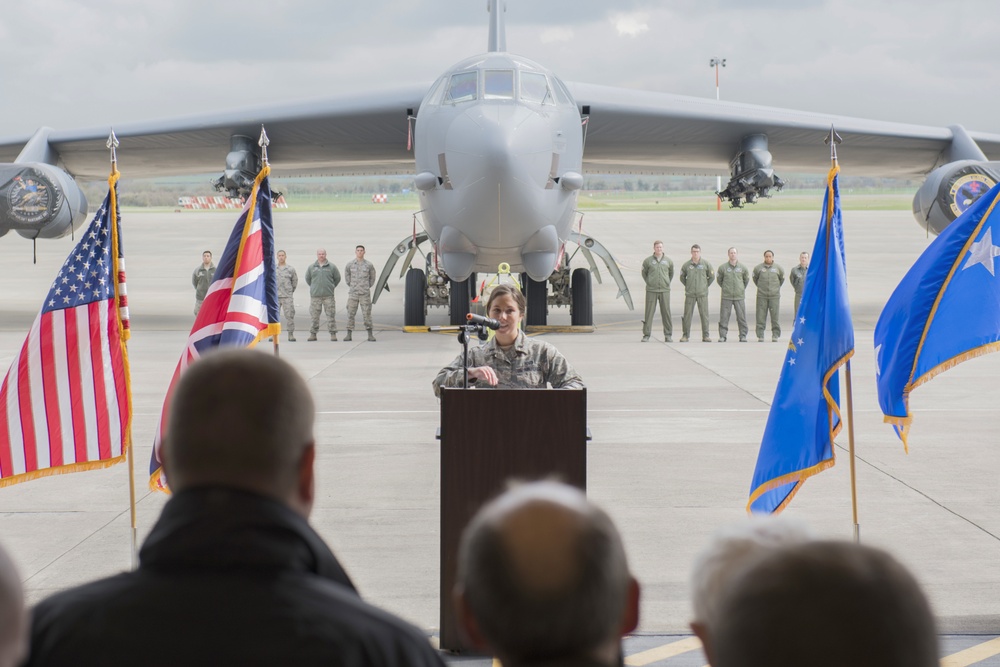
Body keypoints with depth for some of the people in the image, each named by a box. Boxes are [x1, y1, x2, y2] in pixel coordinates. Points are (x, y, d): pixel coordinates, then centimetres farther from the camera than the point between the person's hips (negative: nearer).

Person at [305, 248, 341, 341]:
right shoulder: (311, 267, 8)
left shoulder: (331, 266, 4)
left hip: (328, 295, -1)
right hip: (315, 295, 1)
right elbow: (307, 279, 20)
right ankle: (313, 334, 9)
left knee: (331, 315, -3)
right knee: (314, 316, 2)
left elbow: (337, 278, 13)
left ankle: (333, 334, 1)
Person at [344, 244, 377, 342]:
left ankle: (370, 335, 1)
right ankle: (349, 335, 6)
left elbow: (372, 277, 14)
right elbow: (347, 276, 17)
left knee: (367, 314, -2)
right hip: (353, 293, 1)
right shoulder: (350, 264, 1)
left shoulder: (369, 265, 0)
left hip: (365, 294, -1)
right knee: (350, 314, 1)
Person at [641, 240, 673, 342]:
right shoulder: (648, 260, 1)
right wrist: (648, 282, 10)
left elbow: (671, 273, 21)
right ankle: (646, 335, 4)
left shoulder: (668, 261, 5)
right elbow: (644, 272, 16)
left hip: (664, 291, 1)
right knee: (649, 312, -1)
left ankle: (668, 335, 7)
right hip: (651, 291, -1)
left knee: (666, 313, 1)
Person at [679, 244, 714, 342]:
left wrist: (706, 285, 9)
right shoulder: (686, 264, 4)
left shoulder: (706, 264, 2)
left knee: (704, 315, -1)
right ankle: (686, 335, 7)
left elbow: (712, 277, 12)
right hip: (690, 294, 1)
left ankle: (706, 335, 5)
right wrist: (687, 286, 10)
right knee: (687, 315, 0)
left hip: (702, 294, -1)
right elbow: (682, 277, 17)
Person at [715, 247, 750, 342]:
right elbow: (719, 279, 14)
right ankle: (722, 336, 3)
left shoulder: (742, 268, 5)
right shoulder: (723, 267, 1)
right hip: (726, 297, -1)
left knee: (742, 317, 1)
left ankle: (743, 336, 7)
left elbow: (746, 279, 20)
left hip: (740, 296, 1)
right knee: (724, 317, -2)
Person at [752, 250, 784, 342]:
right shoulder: (758, 268, 2)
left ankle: (775, 336, 4)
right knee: (760, 317, -1)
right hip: (762, 295, 0)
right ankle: (760, 336, 3)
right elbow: (755, 278, 17)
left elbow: (782, 279, 20)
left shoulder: (778, 268, 4)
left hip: (774, 295, 0)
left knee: (775, 316, -2)